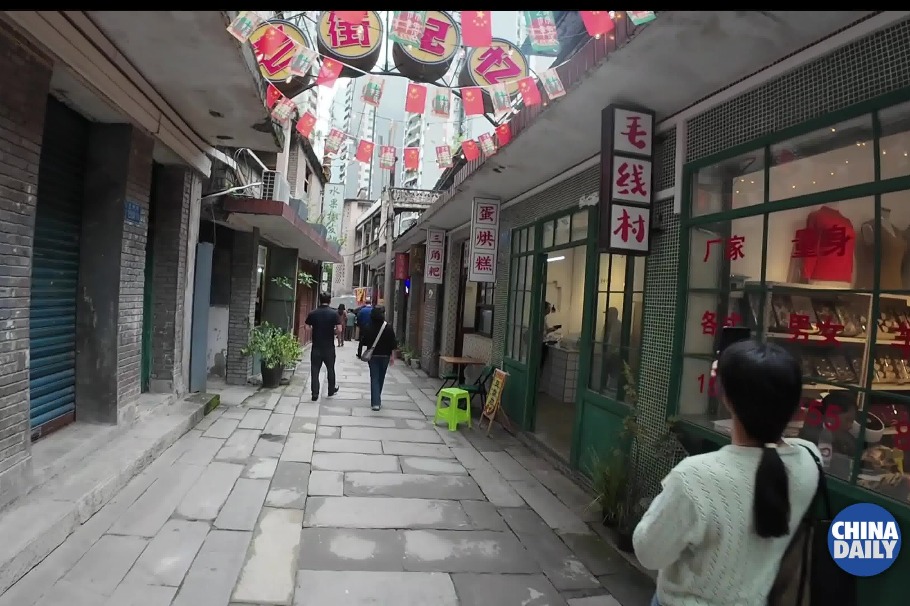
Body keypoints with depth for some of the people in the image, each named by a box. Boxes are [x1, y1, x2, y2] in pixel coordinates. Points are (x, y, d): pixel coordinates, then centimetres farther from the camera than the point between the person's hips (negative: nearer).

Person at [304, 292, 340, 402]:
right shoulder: (334, 313, -9)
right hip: (329, 347, 0)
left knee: (315, 370, 5)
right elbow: (339, 329, -14)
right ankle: (331, 390, 30)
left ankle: (315, 394, 2)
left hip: (316, 347, 1)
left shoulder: (312, 313, -3)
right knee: (330, 369, 17)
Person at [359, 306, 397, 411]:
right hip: (385, 356, 1)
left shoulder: (368, 329, -9)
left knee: (374, 378, 2)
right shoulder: (388, 328, -11)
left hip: (372, 356, -1)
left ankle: (375, 402, -7)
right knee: (381, 378, 17)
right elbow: (393, 344, -9)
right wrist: (391, 355, 0)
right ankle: (377, 399, 33)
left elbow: (363, 342, -3)